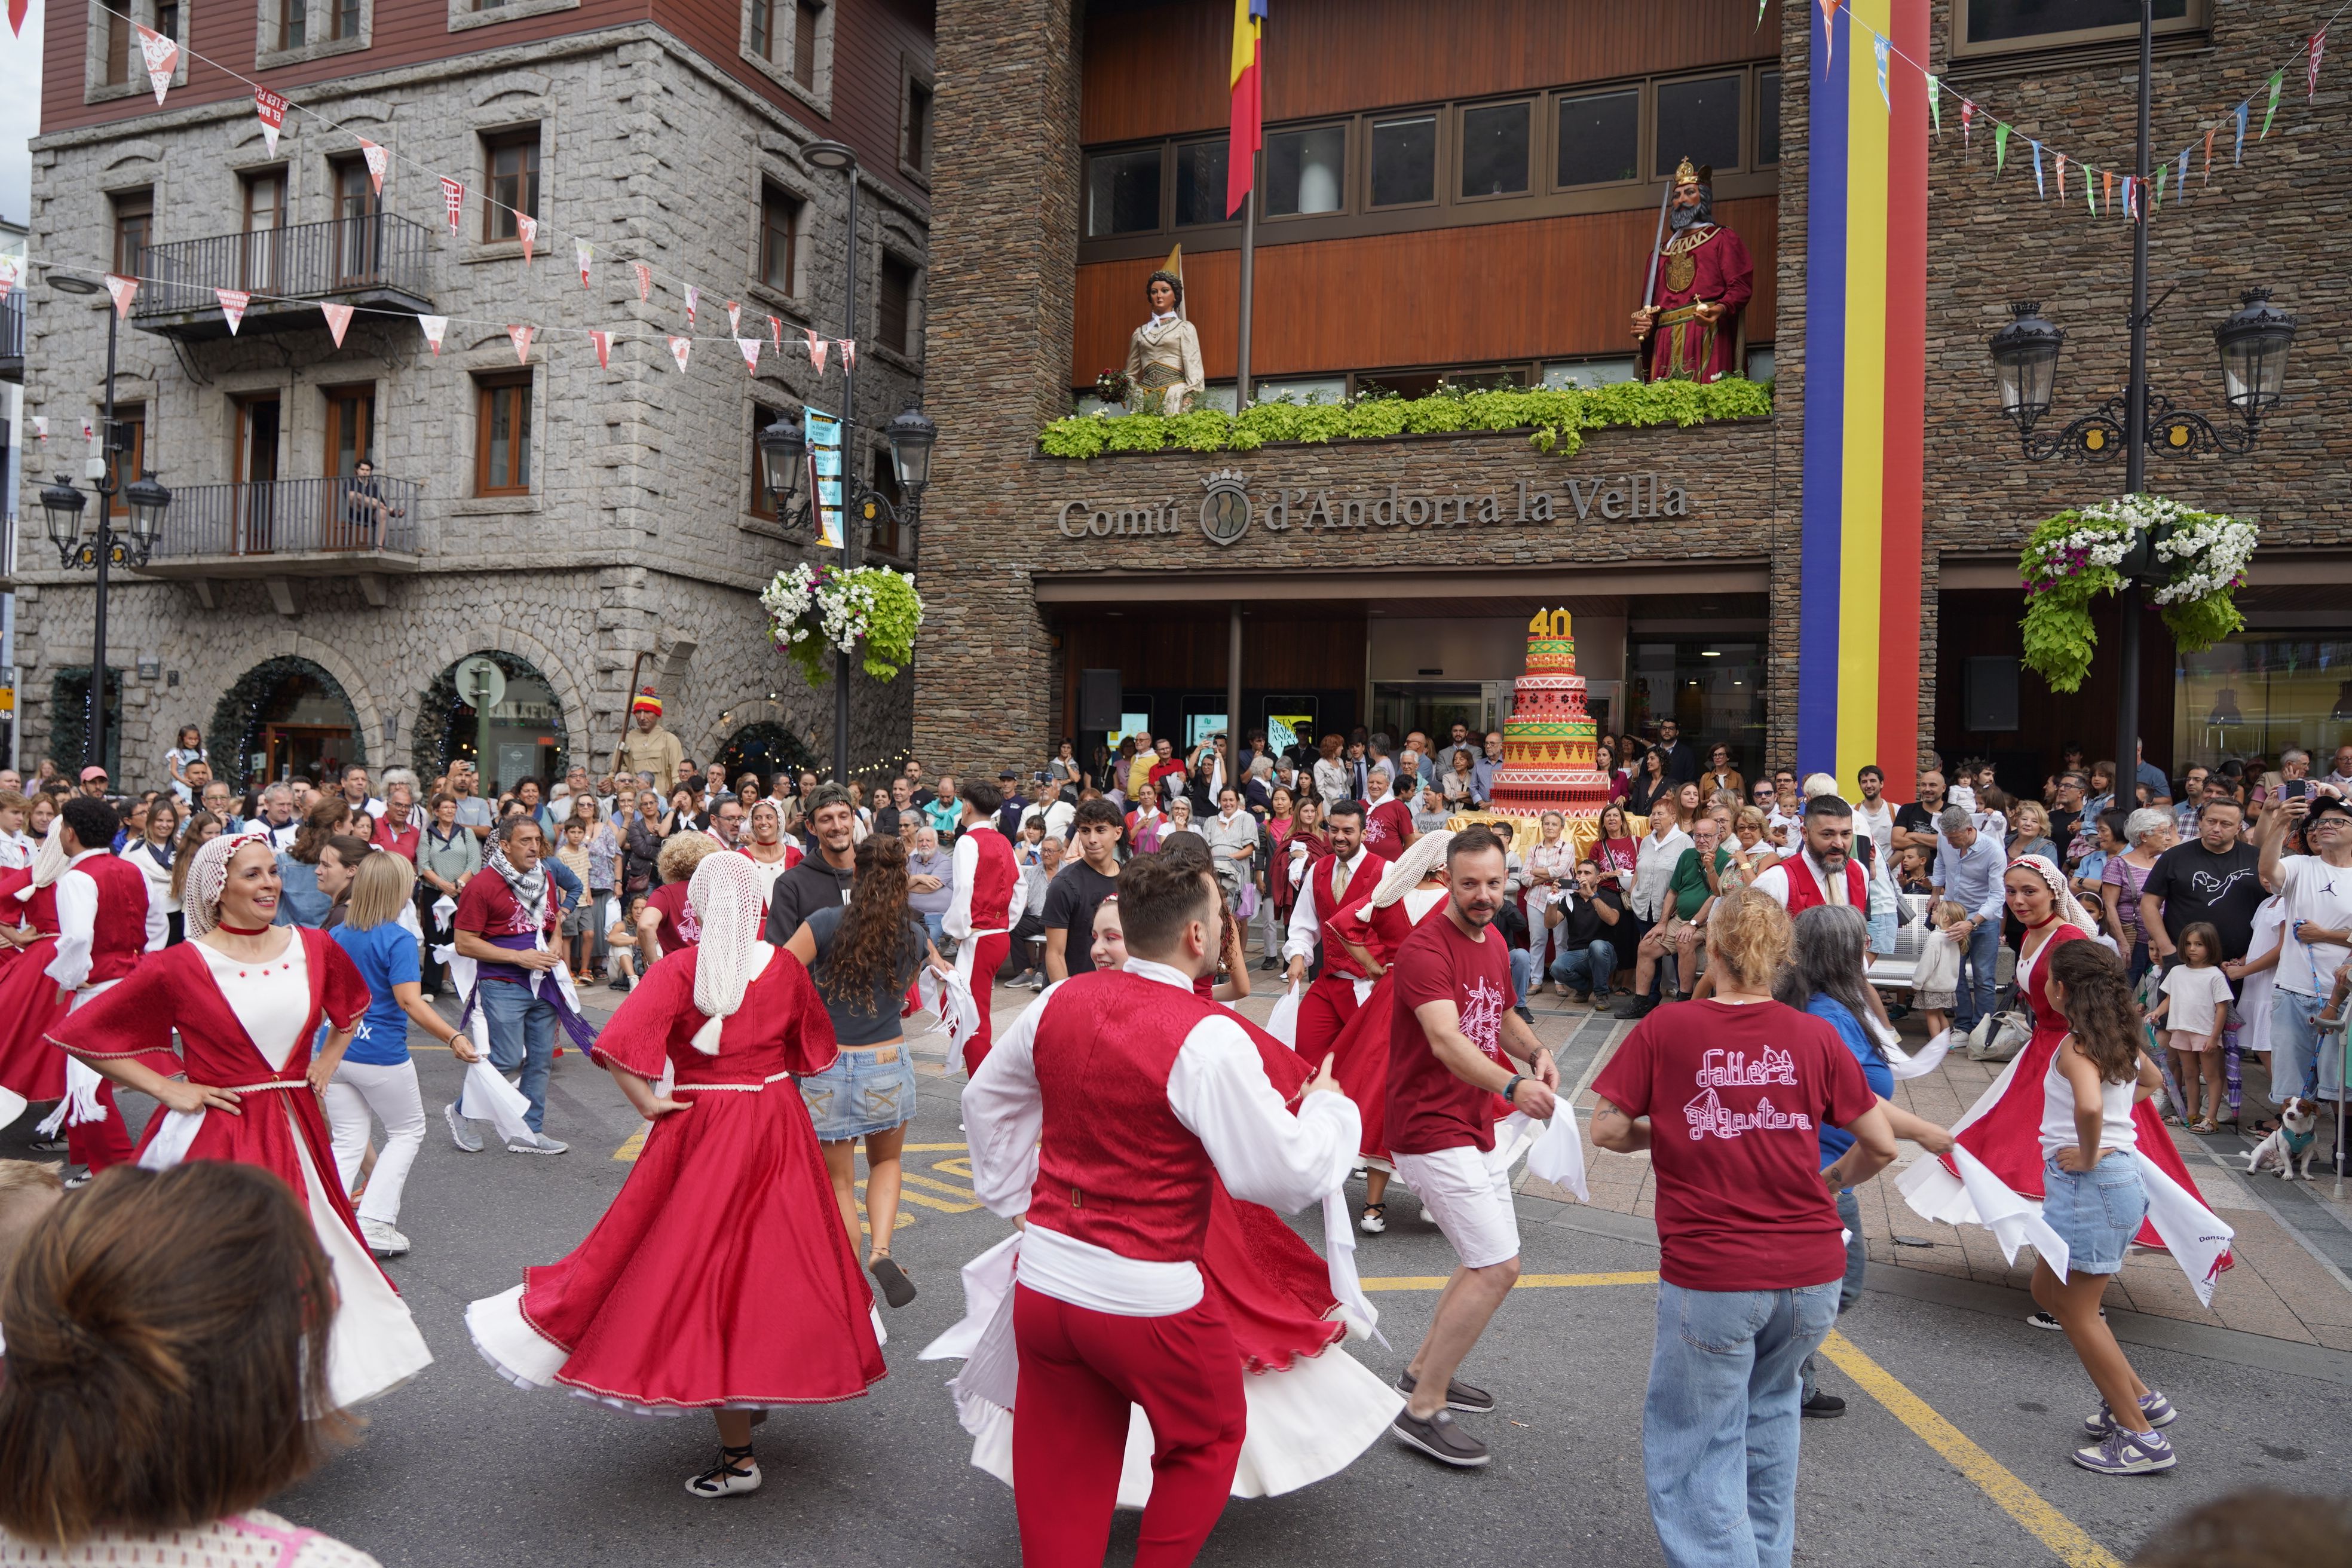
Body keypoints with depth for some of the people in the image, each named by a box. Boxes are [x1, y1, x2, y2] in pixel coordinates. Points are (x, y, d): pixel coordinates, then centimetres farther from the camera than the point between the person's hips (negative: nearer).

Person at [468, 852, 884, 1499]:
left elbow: (616, 1047, -24)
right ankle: (760, 1387, 38)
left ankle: (738, 1454, 9)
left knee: (711, 1266, 4)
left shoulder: (679, 970, -14)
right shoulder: (785, 966, -2)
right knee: (773, 1254, 19)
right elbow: (812, 1049, 11)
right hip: (779, 1127, 4)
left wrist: (649, 1102, -12)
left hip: (702, 1128, -4)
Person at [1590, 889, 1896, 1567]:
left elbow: (1607, 1129, -6)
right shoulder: (1816, 1036, 0)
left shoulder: (1665, 1028, -7)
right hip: (1811, 1273, 4)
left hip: (1709, 1277, -4)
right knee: (1771, 1408, 27)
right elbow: (1881, 1147, 5)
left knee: (1698, 1447, 10)